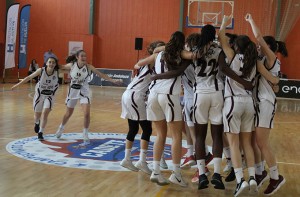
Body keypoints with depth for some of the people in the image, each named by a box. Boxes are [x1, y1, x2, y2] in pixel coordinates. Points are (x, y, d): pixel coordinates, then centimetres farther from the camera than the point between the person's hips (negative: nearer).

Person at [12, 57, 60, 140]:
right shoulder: (41, 70, -18)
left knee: (45, 113, -16)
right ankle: (37, 123, 50)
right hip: (39, 94, 1)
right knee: (37, 114, 13)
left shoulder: (57, 72, -15)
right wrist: (17, 84, -7)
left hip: (50, 95, 0)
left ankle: (40, 133, -2)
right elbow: (29, 77, -11)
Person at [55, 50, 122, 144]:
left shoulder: (88, 67, -14)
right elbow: (60, 67, 4)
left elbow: (101, 74, -16)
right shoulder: (71, 65, -13)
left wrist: (113, 80, -23)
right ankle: (61, 128, 46)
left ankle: (85, 135, 4)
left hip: (84, 91, -1)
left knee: (86, 114, -14)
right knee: (68, 113, 16)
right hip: (73, 91, 1)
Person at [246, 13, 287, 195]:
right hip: (259, 102, 9)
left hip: (266, 103, -9)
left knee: (262, 142, -6)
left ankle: (276, 177, 4)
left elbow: (259, 37, -18)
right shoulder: (268, 61, 15)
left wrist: (251, 19, -7)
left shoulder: (271, 58, -10)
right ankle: (260, 172, 20)